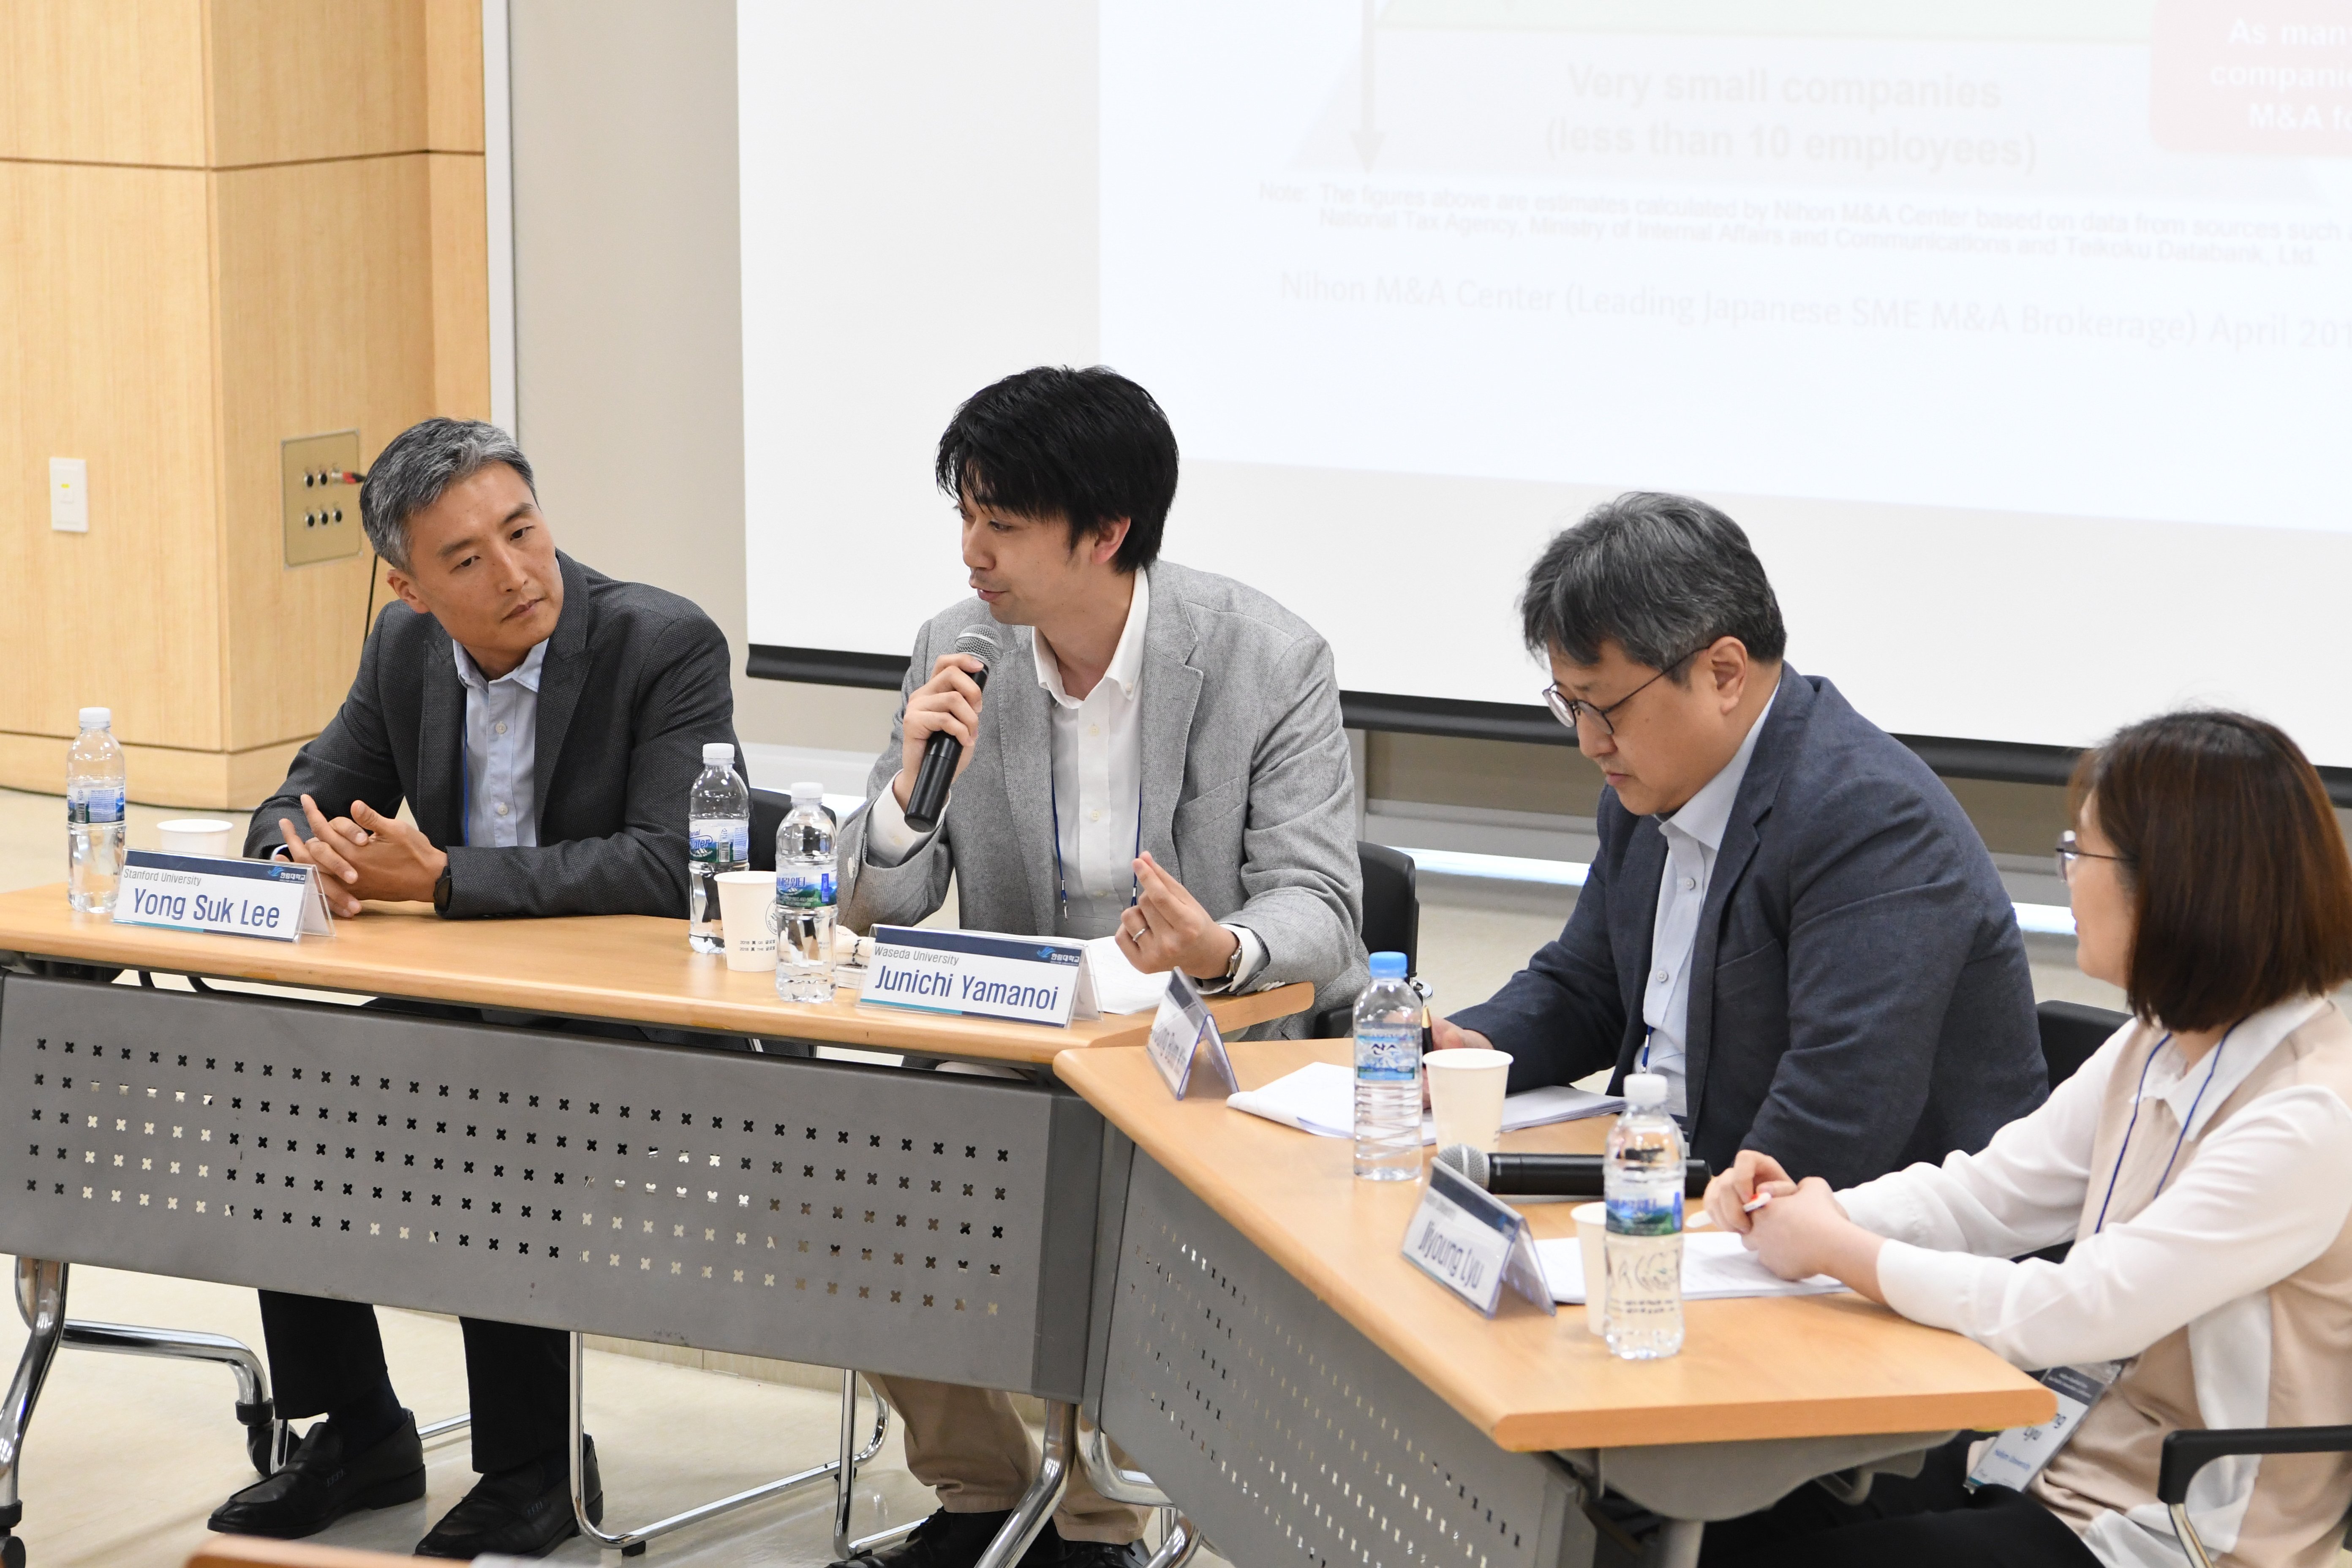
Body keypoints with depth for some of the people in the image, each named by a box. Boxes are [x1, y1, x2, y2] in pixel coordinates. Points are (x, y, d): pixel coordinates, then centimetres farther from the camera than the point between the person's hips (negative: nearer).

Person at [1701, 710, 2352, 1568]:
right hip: (2054, 1461, 8)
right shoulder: (2161, 1048, 7)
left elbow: (2078, 1314, -27)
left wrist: (1835, 1248, -16)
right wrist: (1806, 1211, -7)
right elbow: (1984, 1193, 11)